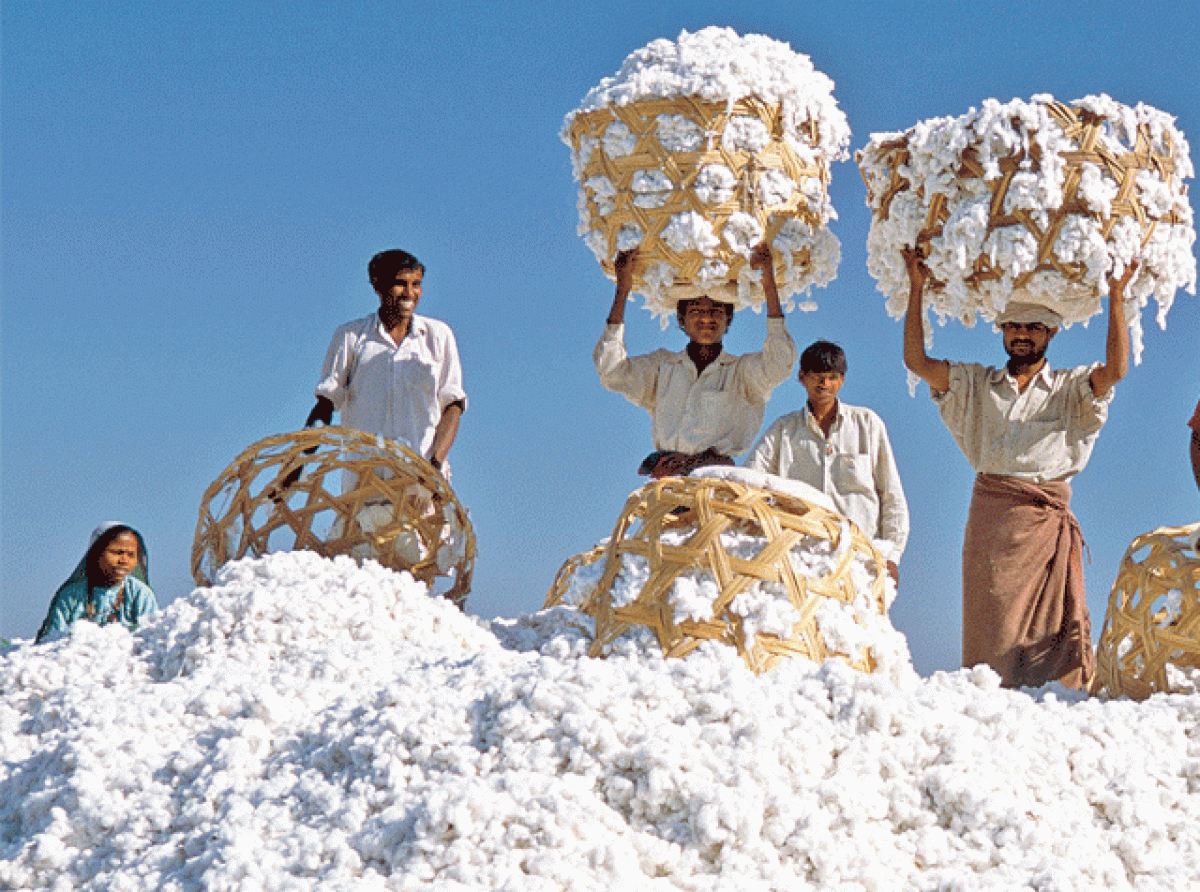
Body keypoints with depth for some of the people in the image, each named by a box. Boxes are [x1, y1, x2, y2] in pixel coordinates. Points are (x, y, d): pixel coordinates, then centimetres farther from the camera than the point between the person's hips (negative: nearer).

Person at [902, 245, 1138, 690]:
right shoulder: (977, 383, 20)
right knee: (992, 621, -6)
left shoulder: (1071, 387, 15)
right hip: (990, 514, 1)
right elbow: (917, 361, 11)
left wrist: (1116, 296, -6)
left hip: (1047, 515, -1)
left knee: (1050, 621, -11)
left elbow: (1115, 369, -4)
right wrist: (916, 287, 7)